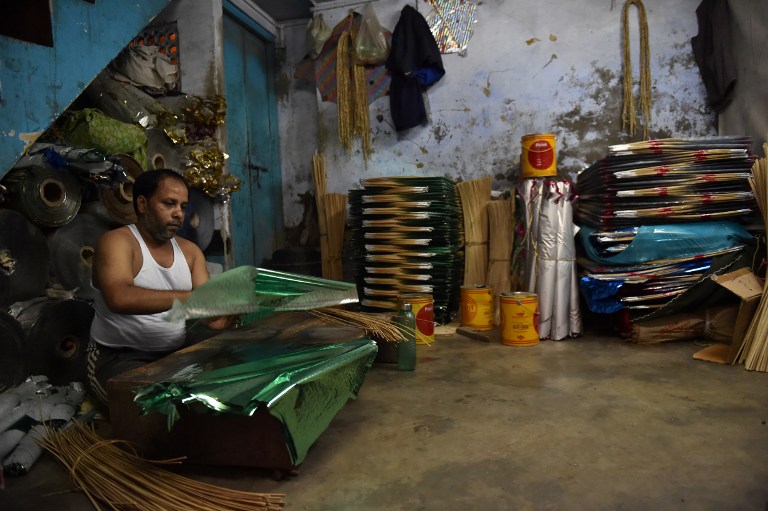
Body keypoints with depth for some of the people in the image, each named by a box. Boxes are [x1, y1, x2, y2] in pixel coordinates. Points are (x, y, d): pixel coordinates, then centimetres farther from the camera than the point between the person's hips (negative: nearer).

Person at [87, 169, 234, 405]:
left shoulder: (190, 250, 8)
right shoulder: (117, 241, -10)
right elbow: (119, 298, -31)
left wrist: (221, 317, -23)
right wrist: (191, 297, -38)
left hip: (175, 355, 6)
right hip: (118, 357, -5)